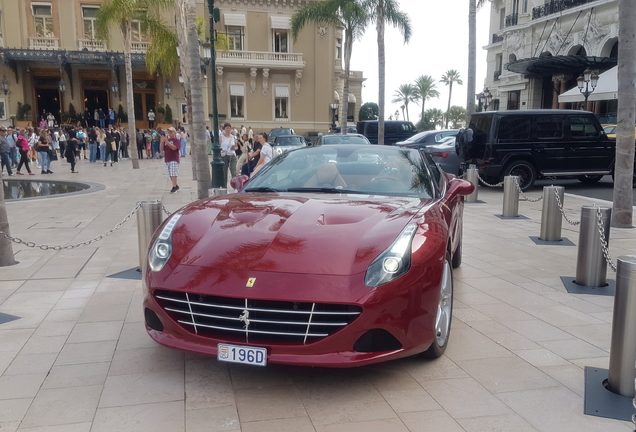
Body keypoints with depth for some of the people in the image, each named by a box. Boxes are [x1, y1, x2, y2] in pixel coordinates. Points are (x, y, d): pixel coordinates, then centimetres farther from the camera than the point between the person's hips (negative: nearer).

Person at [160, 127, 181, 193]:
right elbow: (162, 149, 8)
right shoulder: (166, 140, 12)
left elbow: (174, 147, -22)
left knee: (173, 174, -9)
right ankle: (176, 186, 22)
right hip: (167, 160, 7)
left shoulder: (176, 140, -6)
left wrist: (167, 141, -25)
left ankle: (174, 187, -6)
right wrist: (162, 141, -7)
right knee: (170, 174, 11)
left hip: (174, 160, -7)